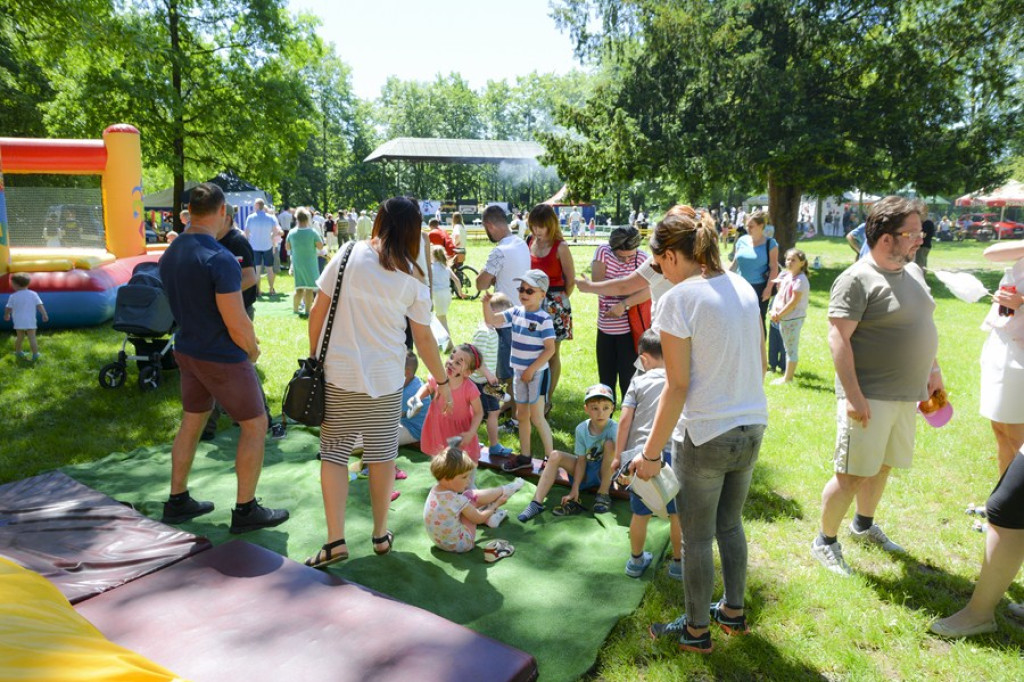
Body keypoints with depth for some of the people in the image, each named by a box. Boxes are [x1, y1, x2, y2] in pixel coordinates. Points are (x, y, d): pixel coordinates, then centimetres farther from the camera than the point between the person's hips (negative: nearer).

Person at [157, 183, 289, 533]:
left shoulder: (169, 255, 2)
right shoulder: (220, 259, -25)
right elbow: (238, 324, -24)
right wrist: (253, 350, -4)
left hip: (187, 351, 8)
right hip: (223, 359, -8)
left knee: (191, 423, 20)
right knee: (255, 425, 6)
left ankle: (177, 501, 32)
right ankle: (245, 510, 13)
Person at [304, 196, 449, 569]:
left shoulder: (349, 254, -5)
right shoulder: (412, 277, -3)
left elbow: (318, 311, -4)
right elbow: (424, 338, 1)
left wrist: (314, 355, 10)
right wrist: (442, 382, 13)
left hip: (339, 374, -1)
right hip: (385, 379, 1)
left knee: (333, 454, 8)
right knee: (382, 455, 13)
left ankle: (335, 541, 6)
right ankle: (381, 534, 25)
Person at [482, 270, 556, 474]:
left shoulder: (544, 319, -15)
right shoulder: (515, 312, 3)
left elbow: (550, 349, -17)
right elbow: (491, 320, 3)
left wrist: (531, 369, -17)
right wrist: (486, 303, -15)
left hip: (537, 373, -7)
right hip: (519, 372, 7)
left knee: (536, 416, -4)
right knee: (521, 415, 14)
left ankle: (550, 457, 9)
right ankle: (524, 457, 26)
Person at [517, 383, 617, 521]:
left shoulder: (614, 429, -23)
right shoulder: (582, 429, -11)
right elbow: (581, 460, -9)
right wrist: (574, 490, -14)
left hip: (606, 473, -4)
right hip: (586, 472, 4)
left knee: (610, 443, -29)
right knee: (555, 456, -15)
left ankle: (603, 494, -18)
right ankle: (537, 503, -19)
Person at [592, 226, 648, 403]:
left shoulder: (642, 258, -6)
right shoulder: (603, 252, -4)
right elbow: (597, 283, -10)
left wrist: (624, 304, -27)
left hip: (630, 328, -2)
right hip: (605, 327, 3)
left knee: (628, 380, 1)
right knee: (606, 378, 14)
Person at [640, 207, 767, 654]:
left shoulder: (678, 300, -18)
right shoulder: (743, 288, 3)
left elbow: (677, 387, -19)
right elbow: (761, 364, 10)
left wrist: (651, 453, -13)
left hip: (704, 436, -7)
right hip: (751, 429, 7)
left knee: (697, 538, 12)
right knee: (730, 524, 25)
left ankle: (696, 630, 31)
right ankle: (733, 612, 43)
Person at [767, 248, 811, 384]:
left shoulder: (801, 280, -16)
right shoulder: (785, 276, 9)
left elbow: (794, 302, -19)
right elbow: (779, 294, 8)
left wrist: (779, 314, -14)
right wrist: (774, 310, -7)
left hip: (794, 318, -8)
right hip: (782, 318, 8)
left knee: (791, 348, 0)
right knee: (787, 346, 16)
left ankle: (788, 378, 7)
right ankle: (789, 373, 27)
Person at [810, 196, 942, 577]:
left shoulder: (913, 271, 10)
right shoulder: (857, 280, -17)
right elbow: (838, 337, -21)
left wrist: (932, 371, 20)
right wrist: (852, 395, -24)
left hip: (906, 395, 8)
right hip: (870, 398, -8)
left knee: (882, 466, 20)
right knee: (851, 474, -1)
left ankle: (864, 525, 41)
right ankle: (825, 542, 16)